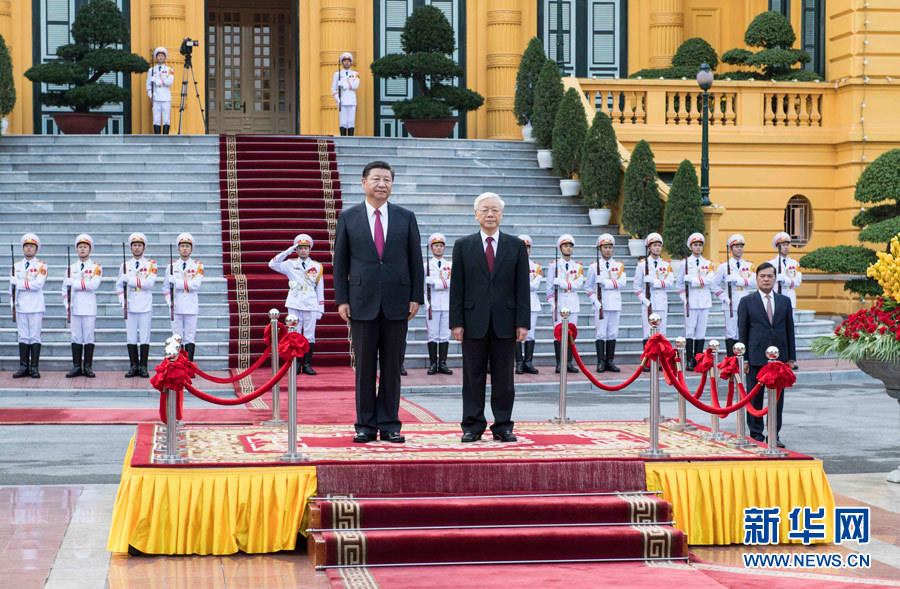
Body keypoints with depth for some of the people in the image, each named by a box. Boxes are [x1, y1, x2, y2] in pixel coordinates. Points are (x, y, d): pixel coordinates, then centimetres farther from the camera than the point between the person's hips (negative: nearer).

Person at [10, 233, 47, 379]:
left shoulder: (42, 265, 0)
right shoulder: (17, 266, 13)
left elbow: (38, 284, -14)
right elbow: (12, 286, 16)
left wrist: (19, 283, -11)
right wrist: (13, 303, 9)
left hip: (36, 307, -4)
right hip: (21, 307, 4)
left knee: (35, 337, -2)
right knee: (23, 337, 3)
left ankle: (34, 367, 0)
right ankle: (23, 367, 5)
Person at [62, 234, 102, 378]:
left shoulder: (96, 267, 2)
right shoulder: (71, 267, 13)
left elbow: (93, 285, -13)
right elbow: (65, 286, 15)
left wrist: (74, 283, -13)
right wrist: (67, 303, 2)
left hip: (89, 309, -3)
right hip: (74, 309, 3)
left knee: (89, 337, -1)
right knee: (76, 337, 3)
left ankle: (88, 367, 4)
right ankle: (76, 367, 6)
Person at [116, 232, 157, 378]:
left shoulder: (151, 264, 4)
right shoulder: (125, 265, 12)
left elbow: (150, 283, -10)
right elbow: (119, 285, 15)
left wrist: (131, 279, -14)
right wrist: (122, 299, -1)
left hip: (145, 306, -2)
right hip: (130, 306, 2)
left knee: (144, 337, -1)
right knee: (131, 337, 2)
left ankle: (143, 366, 4)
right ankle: (134, 366, 8)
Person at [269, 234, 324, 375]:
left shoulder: (317, 267, 8)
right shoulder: (290, 265, 7)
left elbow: (320, 289, 9)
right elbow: (272, 264, -4)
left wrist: (320, 309, 5)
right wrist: (288, 252, -8)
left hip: (311, 305, 1)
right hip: (295, 304, -1)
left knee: (310, 335, 0)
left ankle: (307, 365, 6)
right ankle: (296, 365, 4)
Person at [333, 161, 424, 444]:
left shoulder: (406, 217, 8)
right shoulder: (348, 217, 5)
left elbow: (415, 259, 8)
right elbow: (340, 262, 5)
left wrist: (416, 297, 1)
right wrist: (341, 300, -2)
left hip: (396, 303, 1)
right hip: (362, 302, -1)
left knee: (392, 366, 3)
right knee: (364, 366, 1)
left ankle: (389, 424, 9)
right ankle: (366, 425, 8)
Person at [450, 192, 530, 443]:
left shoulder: (516, 246, 7)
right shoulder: (463, 246, 6)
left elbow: (522, 288, 4)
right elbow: (456, 288, 3)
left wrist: (522, 323, -3)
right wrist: (456, 323, -4)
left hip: (505, 323, 0)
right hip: (474, 323, 0)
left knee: (504, 377, 4)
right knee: (473, 376, 4)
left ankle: (503, 426, 12)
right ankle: (472, 427, 10)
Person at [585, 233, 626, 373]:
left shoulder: (619, 265, 9)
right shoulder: (594, 266, 5)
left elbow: (623, 282, -5)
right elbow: (588, 286, 6)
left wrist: (606, 282, -14)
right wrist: (594, 300, -8)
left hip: (615, 304, 2)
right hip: (601, 304, -2)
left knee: (612, 334, 4)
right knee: (600, 334, -6)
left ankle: (610, 362, 9)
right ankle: (601, 362, -4)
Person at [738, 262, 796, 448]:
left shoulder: (785, 301, 11)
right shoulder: (747, 302, 3)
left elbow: (789, 330, 12)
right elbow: (742, 332, 2)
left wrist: (791, 358, 7)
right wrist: (743, 359, -4)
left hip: (779, 356, 2)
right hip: (756, 357, -2)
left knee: (777, 397, 3)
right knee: (755, 397, 1)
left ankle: (774, 435, 11)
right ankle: (756, 434, 10)